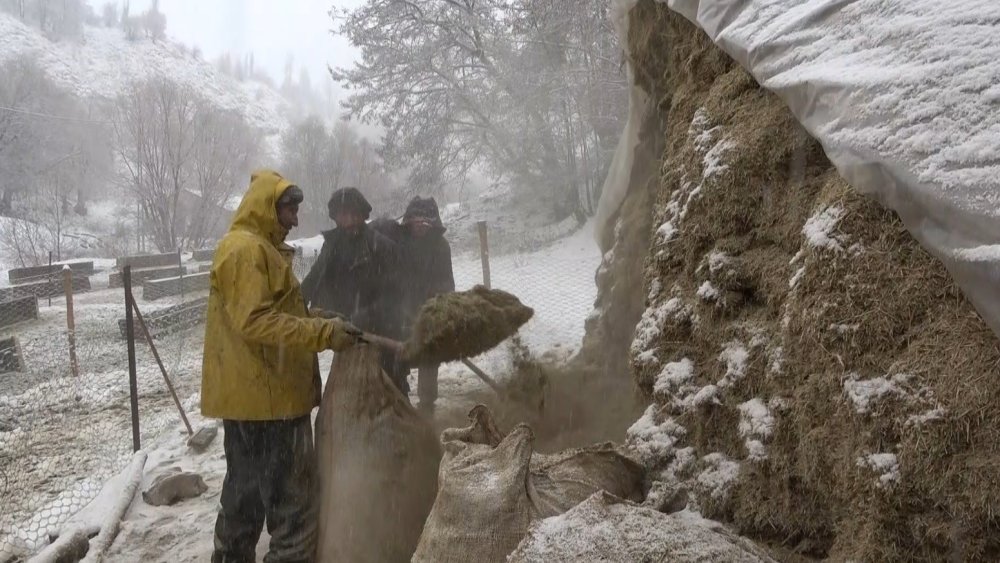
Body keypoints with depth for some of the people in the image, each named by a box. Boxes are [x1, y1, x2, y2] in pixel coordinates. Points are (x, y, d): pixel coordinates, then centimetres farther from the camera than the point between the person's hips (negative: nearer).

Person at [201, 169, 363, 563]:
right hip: (266, 395, -11)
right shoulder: (244, 249, -15)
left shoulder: (261, 248, 19)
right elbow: (256, 321, -24)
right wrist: (324, 333, -25)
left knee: (247, 491, 18)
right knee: (294, 497, -6)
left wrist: (323, 325, 11)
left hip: (253, 393, 11)